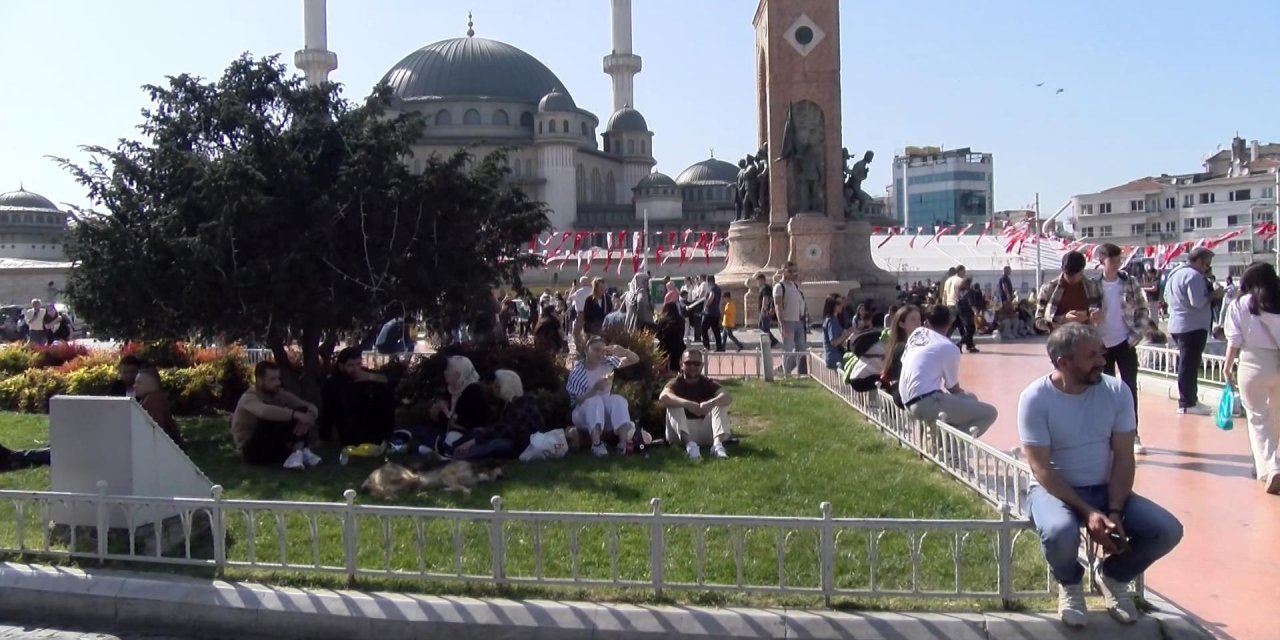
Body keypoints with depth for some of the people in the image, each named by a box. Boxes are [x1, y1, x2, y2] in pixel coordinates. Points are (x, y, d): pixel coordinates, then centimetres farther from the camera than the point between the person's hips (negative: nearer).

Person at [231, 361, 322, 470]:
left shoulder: (279, 393, -1)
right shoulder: (249, 398, -18)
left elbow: (311, 407, -8)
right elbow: (265, 411, -43)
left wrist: (306, 419, -32)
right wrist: (296, 415, -50)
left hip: (277, 447, 6)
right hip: (253, 450, -6)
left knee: (304, 411, -12)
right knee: (274, 418, -31)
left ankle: (301, 450, -27)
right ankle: (297, 451, -25)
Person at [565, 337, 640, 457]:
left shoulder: (608, 362, -2)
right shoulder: (577, 372, -13)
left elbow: (635, 359, -2)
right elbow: (577, 400, -19)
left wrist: (622, 351, -24)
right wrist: (595, 388, -35)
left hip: (606, 415, 4)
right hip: (584, 416, -3)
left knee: (618, 400, -26)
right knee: (594, 400, -33)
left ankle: (624, 443, -43)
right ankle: (596, 444, -46)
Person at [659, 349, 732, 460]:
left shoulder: (708, 383, 3)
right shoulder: (676, 383, -1)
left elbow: (727, 397, -19)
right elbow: (663, 397, -25)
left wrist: (711, 403, -40)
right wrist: (687, 404, -41)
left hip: (705, 433, 1)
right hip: (681, 434, -1)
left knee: (720, 403, -15)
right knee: (673, 405, -23)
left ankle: (717, 444, -38)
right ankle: (690, 444, -44)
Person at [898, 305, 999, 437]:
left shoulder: (917, 333, 12)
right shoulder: (949, 348, -6)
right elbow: (953, 388, 2)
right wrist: (964, 393, 26)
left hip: (910, 401, 8)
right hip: (926, 402, -8)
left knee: (971, 398, 25)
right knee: (990, 413, -7)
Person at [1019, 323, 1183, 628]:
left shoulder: (1117, 391, -5)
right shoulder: (1036, 398, -16)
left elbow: (1123, 457, -4)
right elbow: (1041, 468, -17)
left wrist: (1115, 511, -18)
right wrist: (1087, 512, -26)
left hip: (1105, 488, 4)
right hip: (1053, 489, -4)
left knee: (1168, 530, -18)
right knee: (1060, 533, -37)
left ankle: (1114, 575, 14)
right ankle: (1069, 584, 2)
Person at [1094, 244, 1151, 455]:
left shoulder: (1130, 282, -1)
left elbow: (1143, 311, 2)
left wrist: (1135, 336, -7)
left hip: (1125, 343, 0)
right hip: (1102, 345, 0)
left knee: (1130, 388, 0)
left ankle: (1133, 435, 8)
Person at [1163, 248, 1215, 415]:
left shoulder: (1175, 272, 14)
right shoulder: (1193, 275, -17)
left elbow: (1167, 298, 23)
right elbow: (1198, 302, -23)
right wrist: (1213, 295, -9)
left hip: (1177, 325, 10)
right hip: (1193, 326, -10)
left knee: (1186, 364, 15)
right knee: (1189, 365, -5)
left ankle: (1189, 399, 21)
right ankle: (1187, 403, -2)